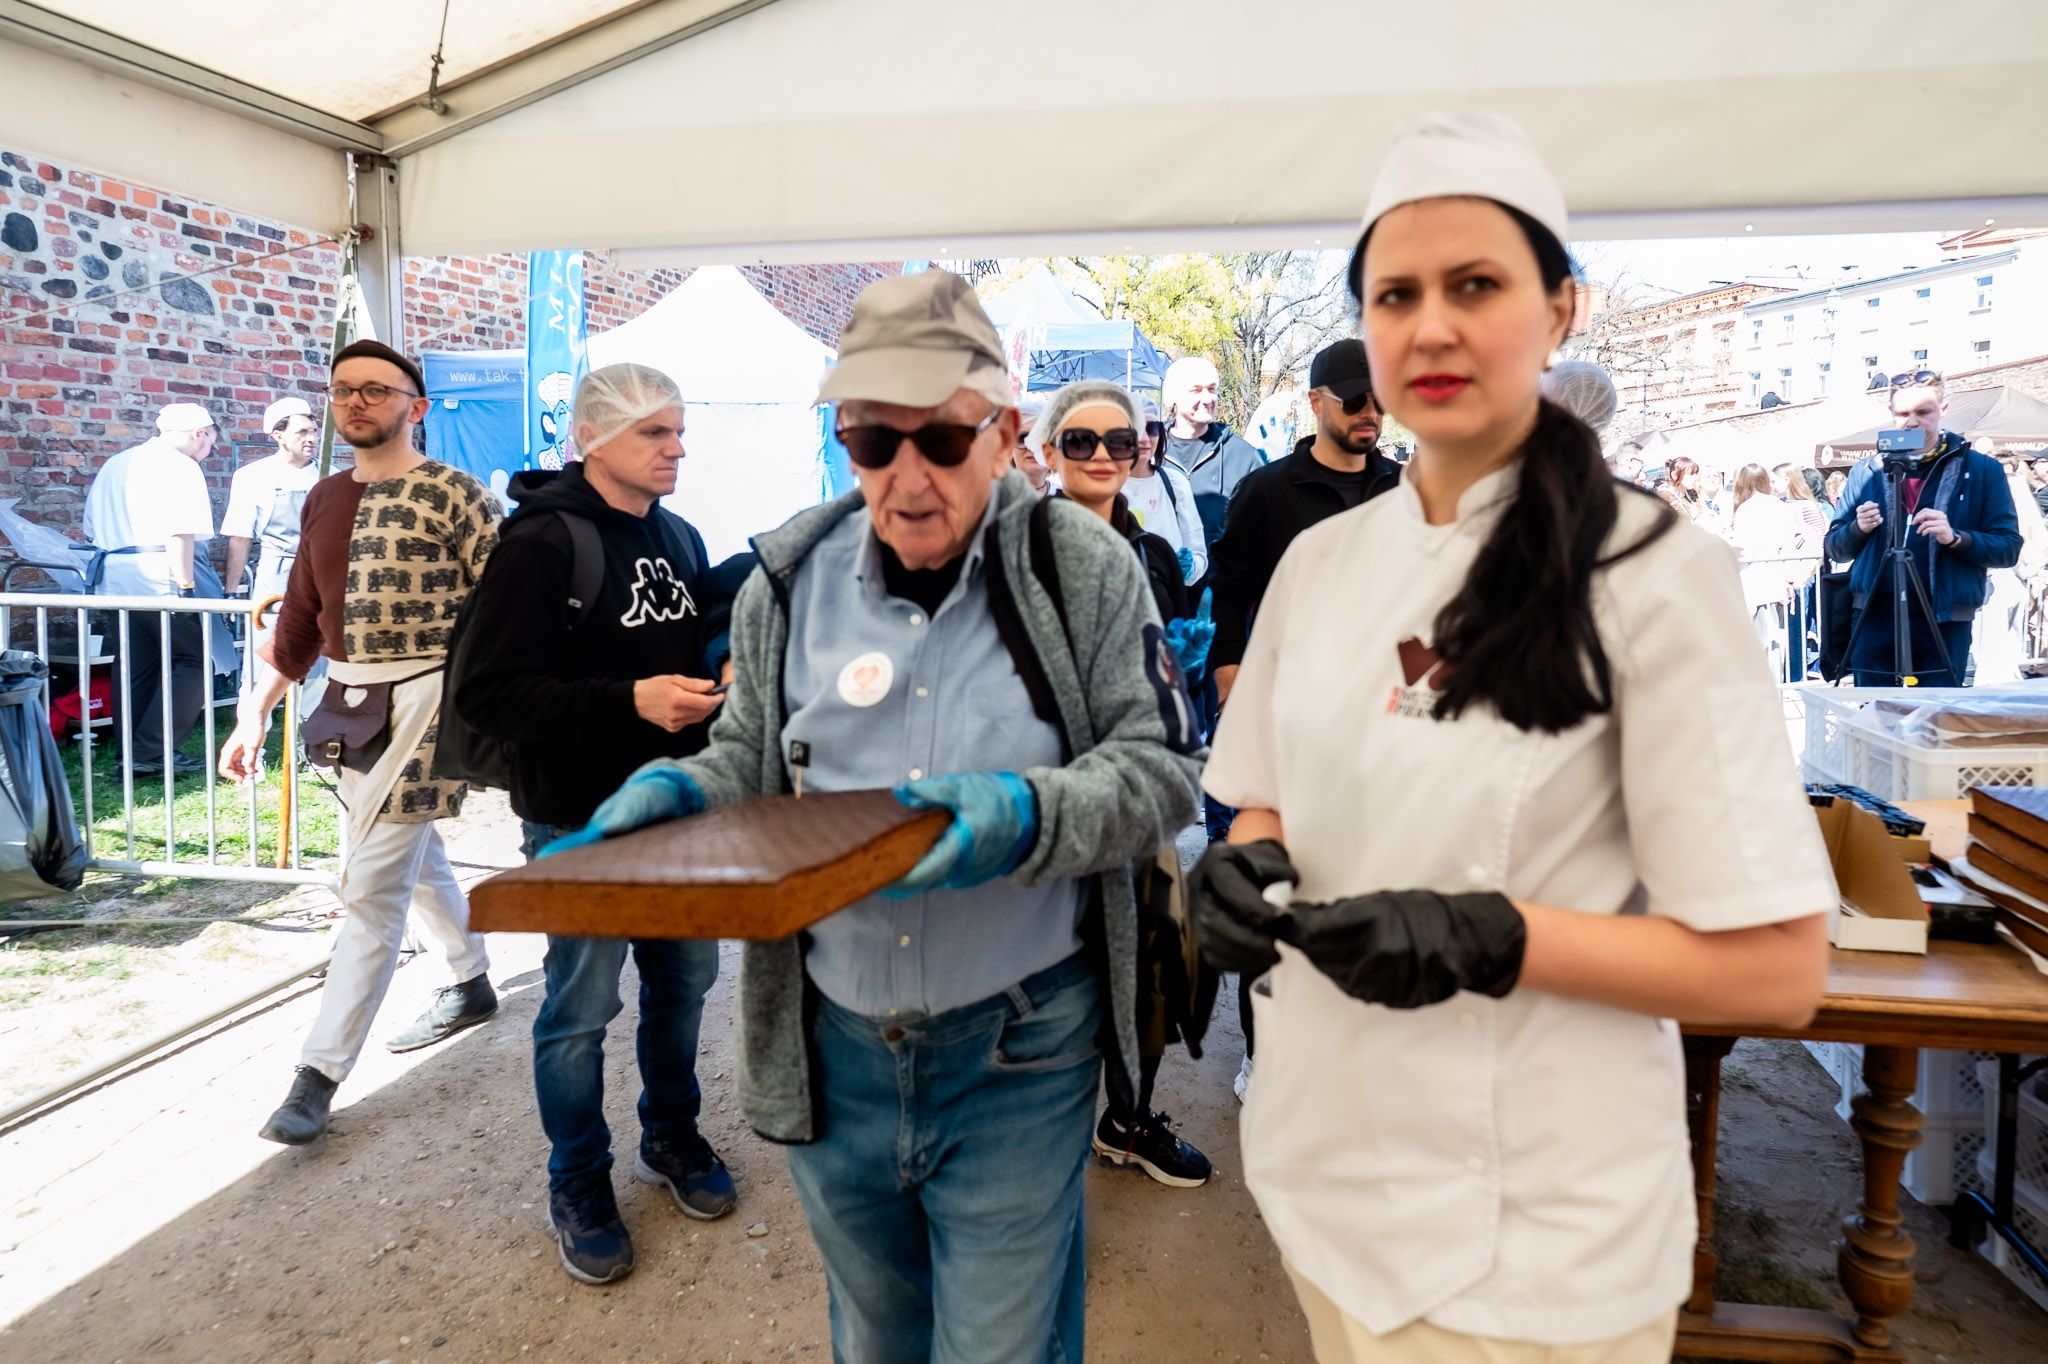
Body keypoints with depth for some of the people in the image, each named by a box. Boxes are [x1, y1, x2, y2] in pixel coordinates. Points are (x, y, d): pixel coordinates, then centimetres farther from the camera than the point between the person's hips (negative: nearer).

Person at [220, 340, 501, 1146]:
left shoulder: (451, 496, -10)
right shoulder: (325, 500, 12)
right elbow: (301, 617, 17)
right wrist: (258, 710, 16)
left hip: (420, 703, -7)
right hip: (347, 707, 8)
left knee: (372, 887, -7)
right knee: (415, 858, 20)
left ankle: (320, 1072, 0)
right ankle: (470, 985, 40)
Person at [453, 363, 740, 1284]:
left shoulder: (680, 539, 9)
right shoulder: (540, 543, -13)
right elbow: (487, 692, -19)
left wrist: (722, 674, 0)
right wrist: (631, 702, -26)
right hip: (583, 820, -6)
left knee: (684, 979, 16)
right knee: (581, 1007, 6)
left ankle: (672, 1138, 39)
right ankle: (578, 1189, 26)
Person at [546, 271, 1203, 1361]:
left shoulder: (1084, 568, -9)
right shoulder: (789, 580, -1)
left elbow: (1160, 767, -9)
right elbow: (749, 753, 12)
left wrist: (1030, 816, -27)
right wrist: (682, 792, -10)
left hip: (1016, 1050, -3)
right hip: (830, 1042, 4)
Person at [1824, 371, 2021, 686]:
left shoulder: (1982, 469, 3)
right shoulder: (1867, 471, 8)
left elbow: (2008, 548, -1)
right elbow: (1835, 549, 9)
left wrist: (1955, 537, -19)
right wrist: (1858, 529, -12)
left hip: (1945, 624, -1)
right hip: (1875, 621, 2)